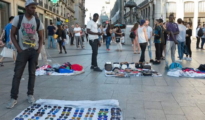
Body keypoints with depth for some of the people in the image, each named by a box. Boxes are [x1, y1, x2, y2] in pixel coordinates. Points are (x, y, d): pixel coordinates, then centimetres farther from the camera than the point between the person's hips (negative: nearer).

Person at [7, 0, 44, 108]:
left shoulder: (38, 22, 5)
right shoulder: (18, 19, -1)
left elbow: (41, 37, 12)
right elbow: (12, 35, 0)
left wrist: (39, 49, -1)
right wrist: (18, 49, -9)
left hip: (34, 51, 2)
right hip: (23, 51, -2)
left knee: (32, 73, 7)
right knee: (17, 74, -5)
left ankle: (30, 94, 18)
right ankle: (13, 98, 2)